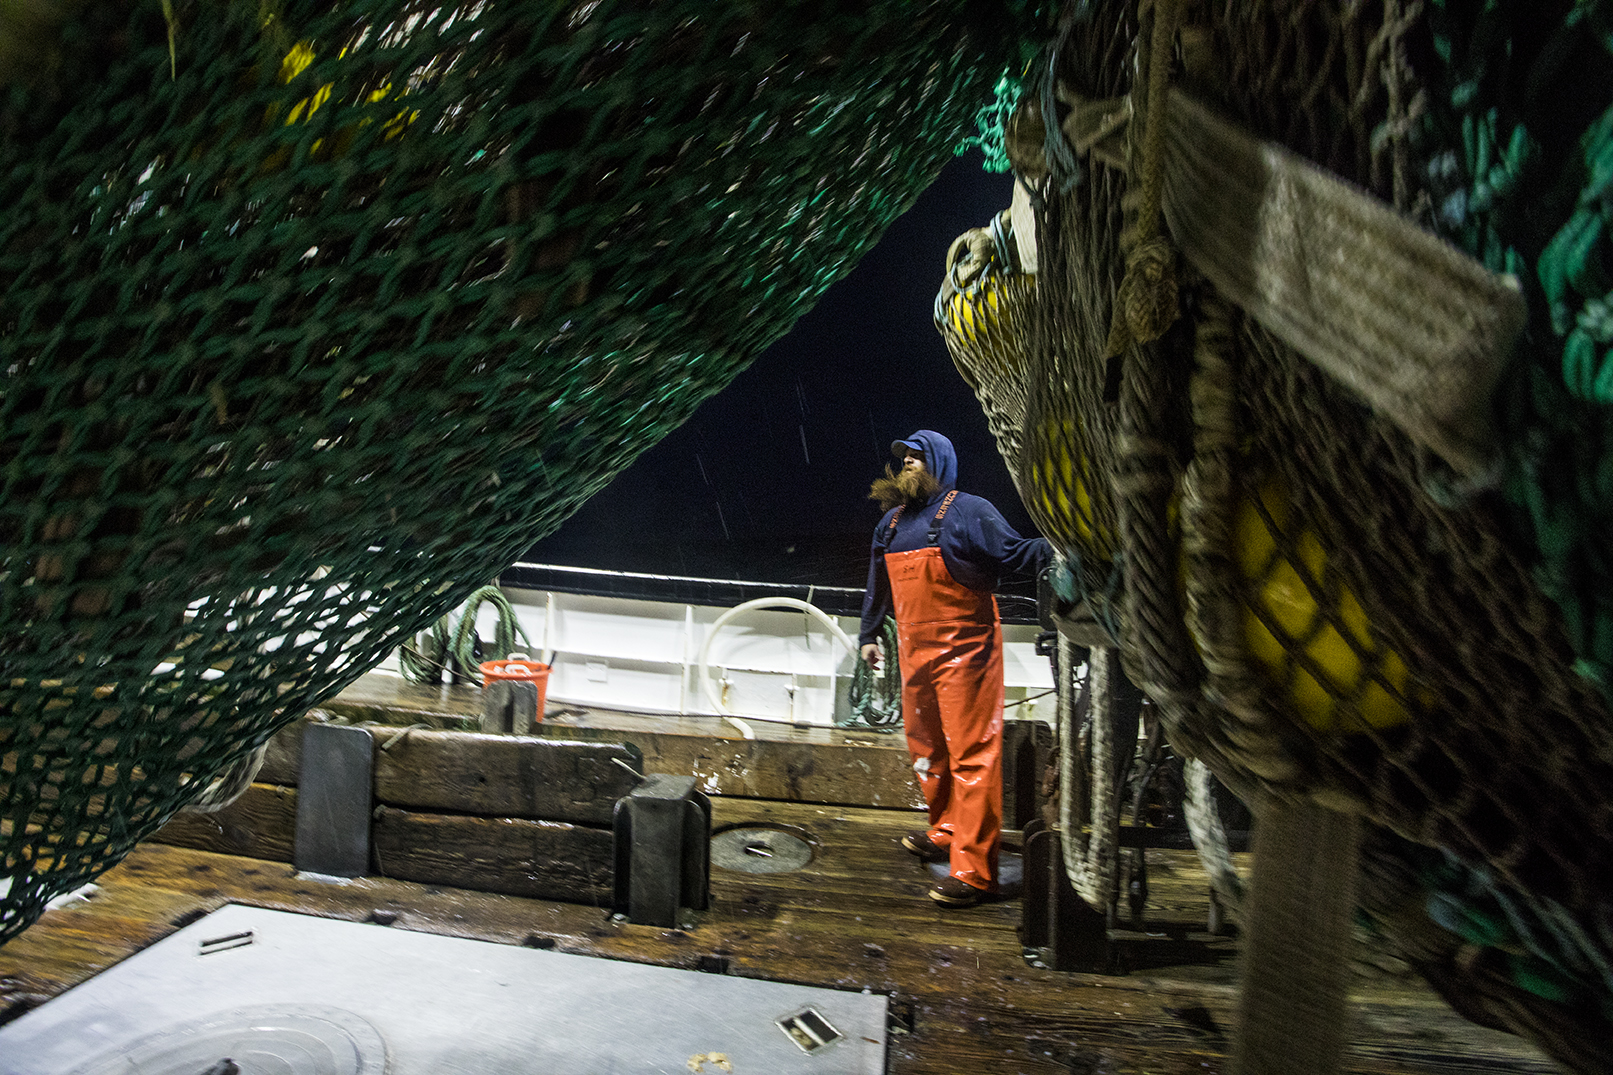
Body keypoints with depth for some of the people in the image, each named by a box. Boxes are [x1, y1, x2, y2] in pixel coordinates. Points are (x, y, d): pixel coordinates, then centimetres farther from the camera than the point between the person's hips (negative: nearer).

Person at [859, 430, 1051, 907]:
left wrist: (1055, 545, -32)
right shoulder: (891, 522, 16)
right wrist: (869, 634, 27)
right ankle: (945, 833, 34)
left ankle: (973, 868, -5)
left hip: (963, 649, -8)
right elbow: (879, 583, 25)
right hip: (914, 651, 8)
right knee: (926, 749, 16)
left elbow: (1014, 553, -16)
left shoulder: (967, 512, -6)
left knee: (971, 752, -7)